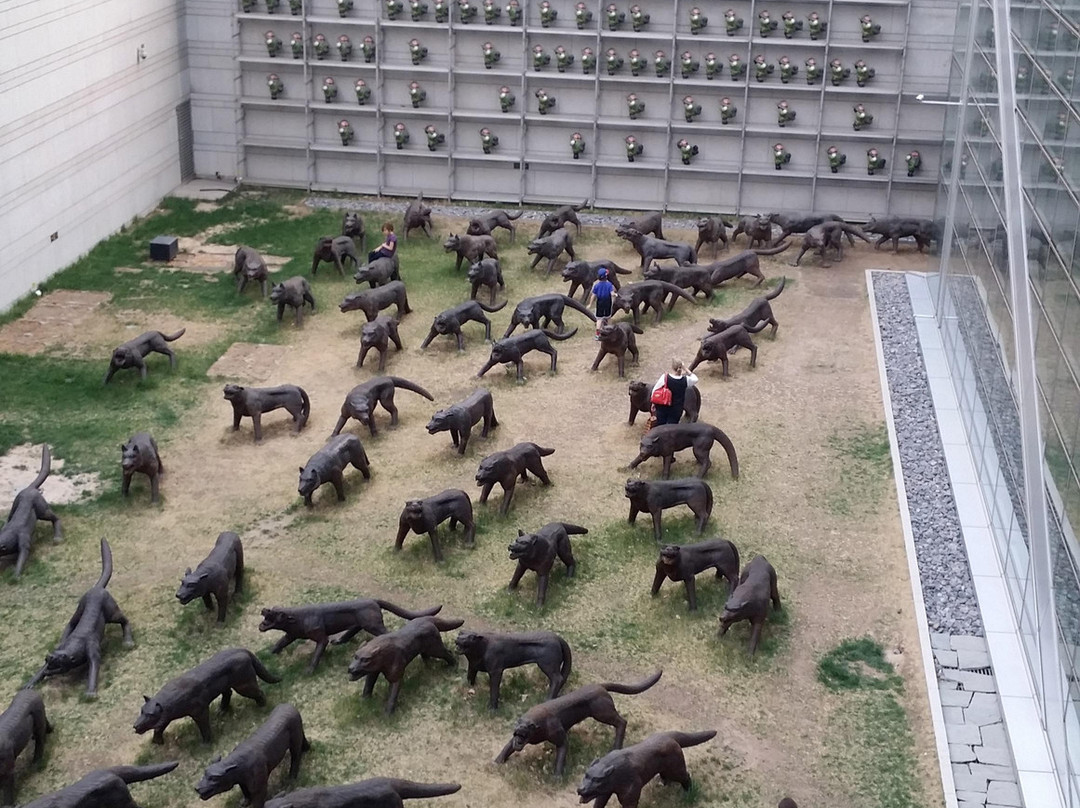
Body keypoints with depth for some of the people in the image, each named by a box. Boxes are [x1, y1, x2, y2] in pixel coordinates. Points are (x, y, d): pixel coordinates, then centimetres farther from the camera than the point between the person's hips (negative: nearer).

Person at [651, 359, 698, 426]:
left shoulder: (665, 377, -14)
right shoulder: (685, 380, -12)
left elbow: (655, 390, -6)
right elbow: (695, 379, 10)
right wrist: (686, 370, 4)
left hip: (662, 407, 1)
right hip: (676, 410, -1)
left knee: (660, 426, 16)